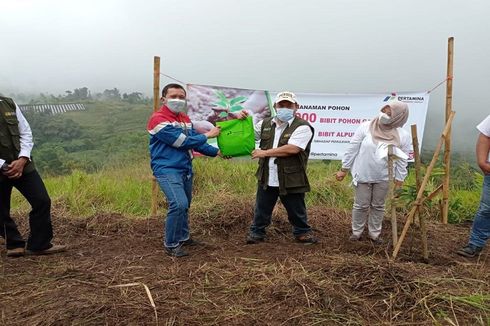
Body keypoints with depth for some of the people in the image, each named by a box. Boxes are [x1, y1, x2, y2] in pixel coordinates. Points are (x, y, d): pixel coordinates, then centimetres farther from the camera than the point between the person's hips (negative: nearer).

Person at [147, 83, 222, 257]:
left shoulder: (185, 119, 12)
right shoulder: (159, 119, -15)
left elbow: (196, 143, 14)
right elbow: (182, 142, -20)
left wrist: (216, 151, 4)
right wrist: (207, 135, -11)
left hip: (185, 169, 9)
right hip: (167, 169, -9)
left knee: (184, 205, 17)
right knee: (178, 204, -20)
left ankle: (183, 237, 35)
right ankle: (171, 244, -4)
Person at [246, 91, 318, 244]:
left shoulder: (302, 127, -11)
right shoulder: (265, 124, 7)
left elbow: (292, 149, -24)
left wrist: (265, 152, -17)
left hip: (291, 180, -4)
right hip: (267, 179, 4)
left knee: (297, 211, 14)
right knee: (261, 210, 16)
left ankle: (302, 232, 36)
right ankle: (256, 232, 34)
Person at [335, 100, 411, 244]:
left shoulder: (403, 136, -7)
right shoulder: (366, 127, -11)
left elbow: (402, 162, 1)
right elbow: (352, 149, -6)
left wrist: (399, 182, 3)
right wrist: (344, 169, -3)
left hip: (383, 178, 2)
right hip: (363, 175, -1)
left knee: (378, 206, 14)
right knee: (361, 205, 7)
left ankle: (374, 233, 29)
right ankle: (356, 232, 25)